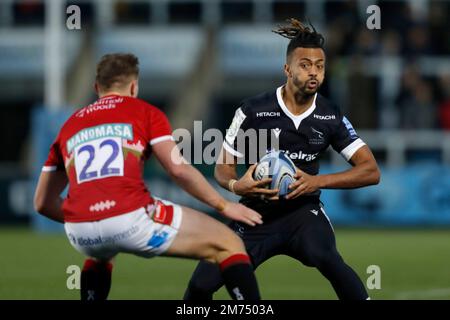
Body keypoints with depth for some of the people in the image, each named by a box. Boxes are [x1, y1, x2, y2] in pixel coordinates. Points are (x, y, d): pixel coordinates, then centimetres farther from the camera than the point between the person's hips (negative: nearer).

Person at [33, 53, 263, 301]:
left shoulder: (69, 126, 26)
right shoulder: (145, 112, 14)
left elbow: (42, 203, 28)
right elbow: (178, 169, 0)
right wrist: (224, 206, 11)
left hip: (80, 232, 5)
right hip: (131, 217, -5)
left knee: (99, 256, 42)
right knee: (228, 244, 8)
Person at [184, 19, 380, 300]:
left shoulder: (331, 117, -7)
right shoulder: (253, 111, -11)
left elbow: (371, 171, -10)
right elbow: (223, 167, -2)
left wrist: (317, 181, -23)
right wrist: (236, 185, -26)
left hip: (303, 211, -1)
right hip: (256, 215, 1)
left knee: (324, 257, -35)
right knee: (201, 284, -7)